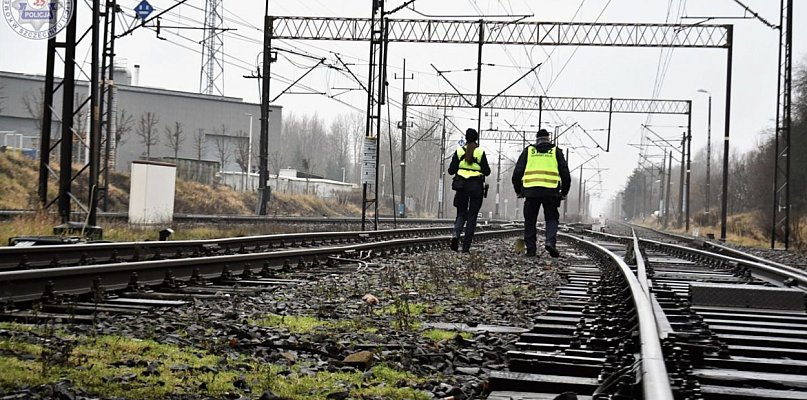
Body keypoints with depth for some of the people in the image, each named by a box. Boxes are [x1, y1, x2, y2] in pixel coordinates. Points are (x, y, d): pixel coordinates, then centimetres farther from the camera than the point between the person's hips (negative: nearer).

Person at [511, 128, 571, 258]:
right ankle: (550, 241, -13)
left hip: (531, 191, 0)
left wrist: (518, 190, 18)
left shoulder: (528, 150, 13)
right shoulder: (556, 151, 14)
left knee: (530, 221, 10)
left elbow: (517, 172, 9)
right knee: (552, 218, 11)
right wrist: (564, 192, 19)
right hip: (551, 191, 0)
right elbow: (565, 173, 10)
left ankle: (530, 250, 8)